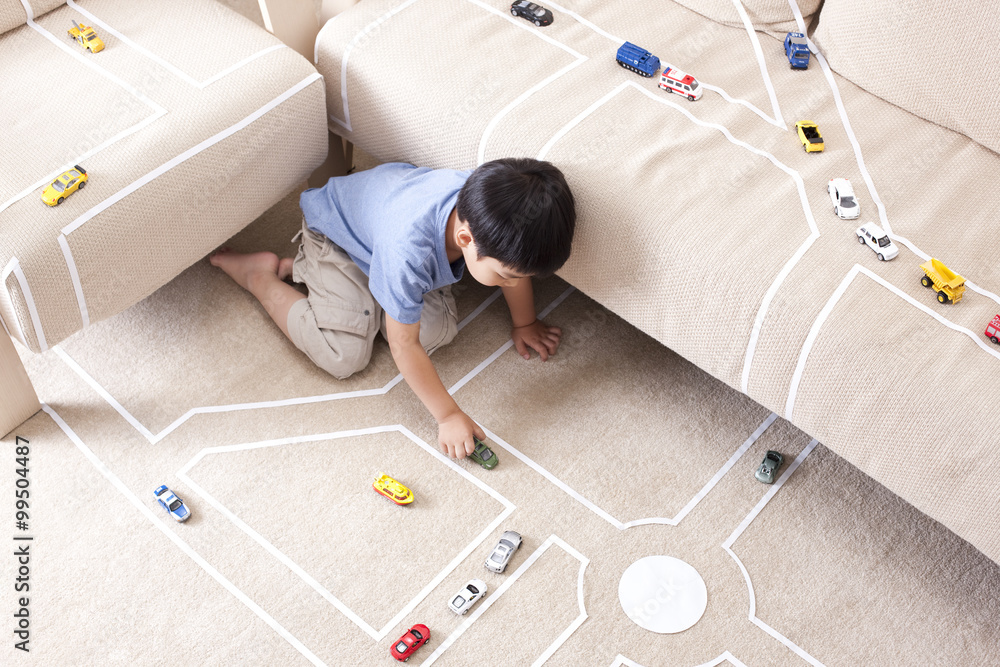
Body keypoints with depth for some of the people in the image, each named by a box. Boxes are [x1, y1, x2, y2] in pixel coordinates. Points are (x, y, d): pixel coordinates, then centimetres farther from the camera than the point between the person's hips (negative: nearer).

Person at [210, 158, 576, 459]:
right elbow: (403, 345, -34)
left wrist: (524, 323, 9)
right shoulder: (409, 249, -49)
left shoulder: (490, 209, -31)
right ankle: (259, 274, 7)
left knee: (438, 331, -4)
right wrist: (448, 415, -27)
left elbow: (519, 261, -5)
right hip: (334, 231, -7)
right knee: (344, 356, -15)